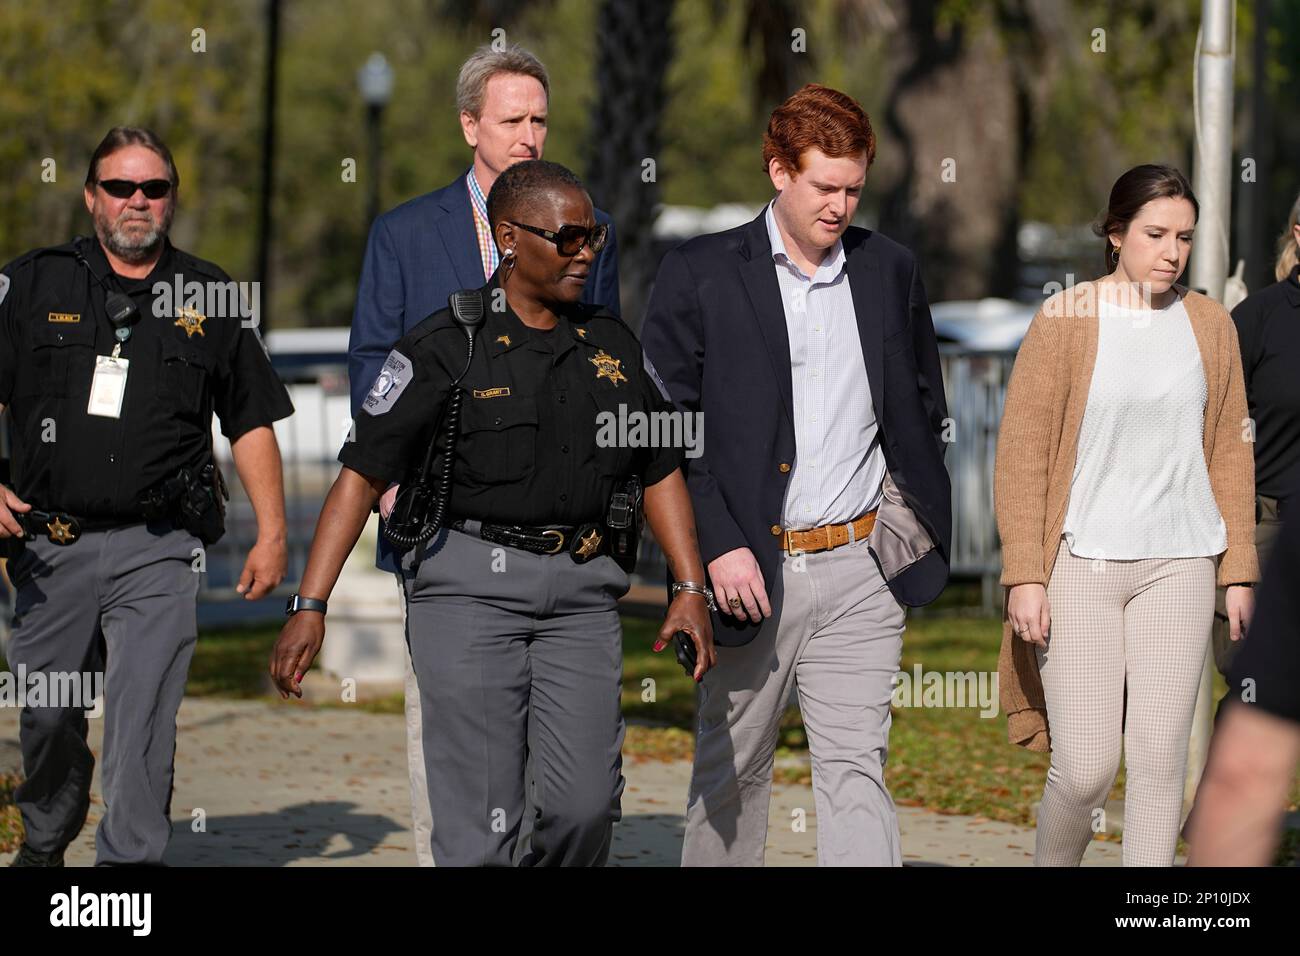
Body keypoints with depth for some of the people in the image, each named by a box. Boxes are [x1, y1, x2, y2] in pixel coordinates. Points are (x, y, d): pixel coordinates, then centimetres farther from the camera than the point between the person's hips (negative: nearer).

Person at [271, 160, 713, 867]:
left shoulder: (612, 344, 12)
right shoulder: (446, 347, -3)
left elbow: (659, 470, 20)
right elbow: (362, 473, -5)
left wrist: (691, 588, 9)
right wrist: (310, 606, -13)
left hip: (580, 588, 4)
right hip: (469, 583, -4)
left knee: (584, 806, -6)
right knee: (479, 822, -8)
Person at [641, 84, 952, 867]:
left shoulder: (891, 271, 8)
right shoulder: (700, 275, -2)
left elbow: (925, 411, 20)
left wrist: (906, 511, 6)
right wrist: (717, 546, -13)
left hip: (861, 568, 1)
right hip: (750, 570, -1)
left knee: (857, 769, -6)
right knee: (732, 771, 12)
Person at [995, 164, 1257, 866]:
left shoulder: (1209, 326, 7)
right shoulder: (1064, 321, -3)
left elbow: (1229, 456, 12)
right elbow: (1020, 456, -4)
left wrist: (1238, 573, 8)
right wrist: (1025, 577, -9)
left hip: (1177, 569, 3)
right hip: (1080, 565, -3)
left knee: (1160, 763, 0)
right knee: (1084, 769, -7)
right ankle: (1050, 865, 19)